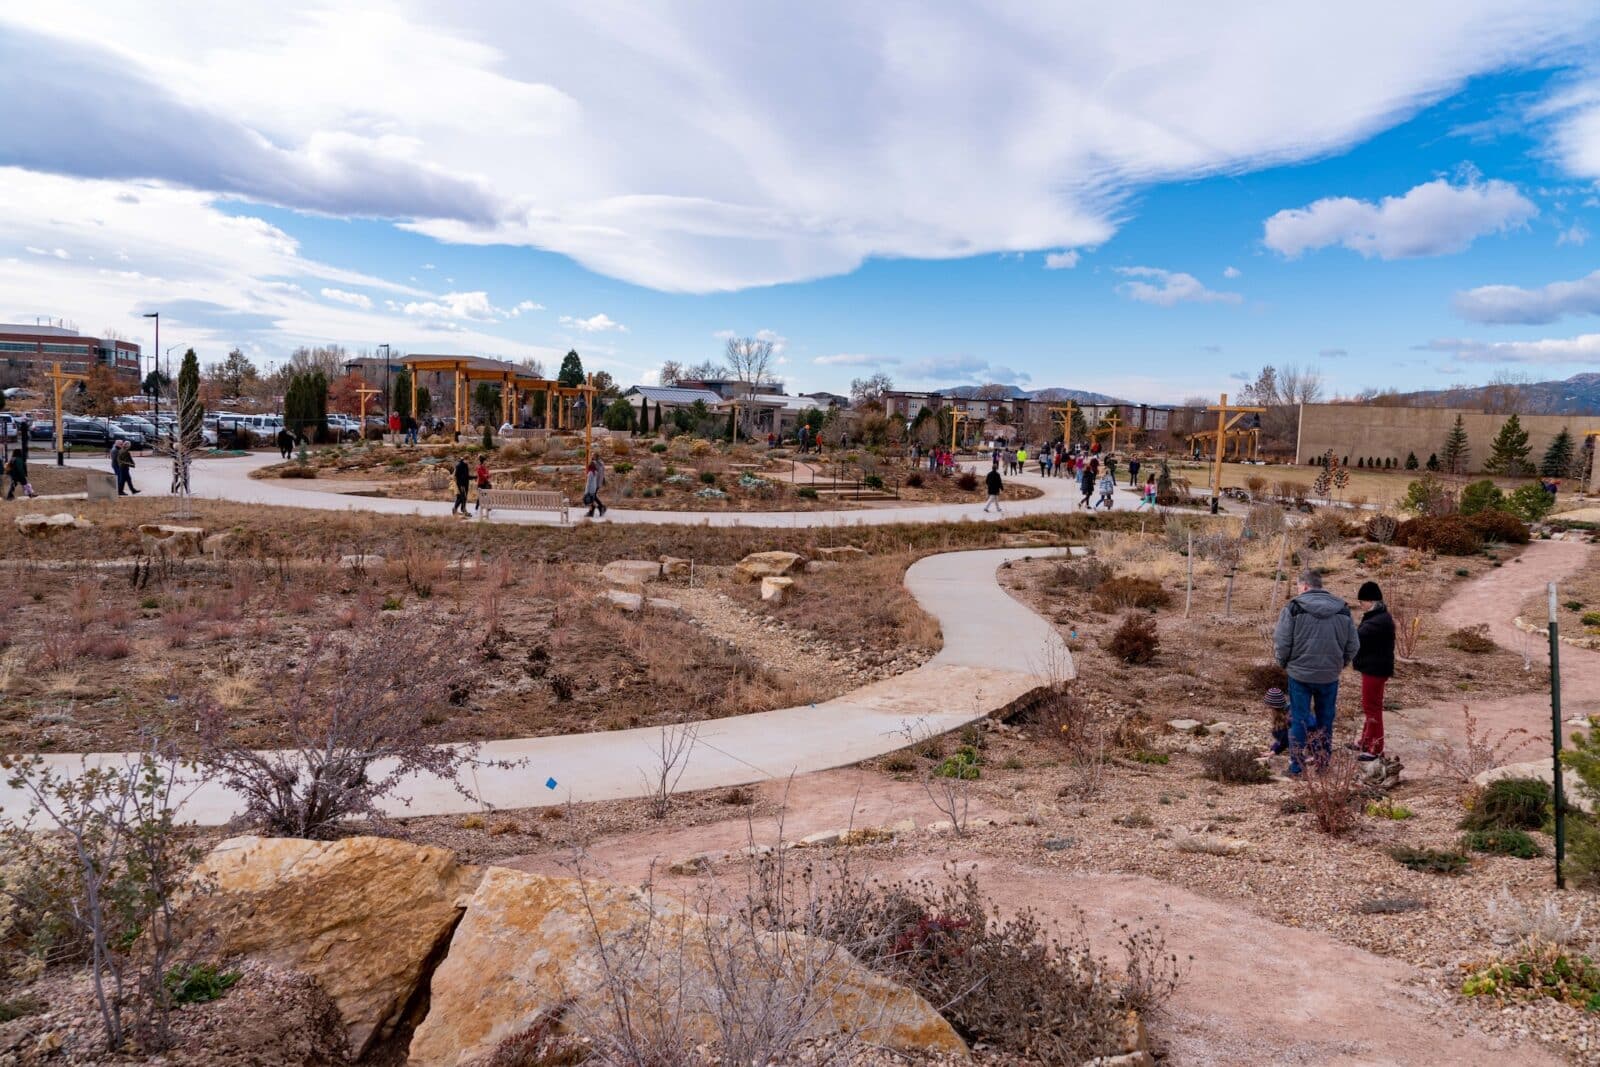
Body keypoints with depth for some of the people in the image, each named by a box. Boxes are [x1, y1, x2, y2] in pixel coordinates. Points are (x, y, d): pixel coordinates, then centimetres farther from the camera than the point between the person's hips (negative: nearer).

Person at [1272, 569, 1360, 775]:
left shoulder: (1294, 608, -11)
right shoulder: (1343, 610, 3)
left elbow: (1281, 643, -12)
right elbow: (1353, 646, 5)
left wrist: (1283, 663, 6)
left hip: (1300, 674, -3)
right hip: (1330, 675, 3)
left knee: (1299, 719, 5)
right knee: (1325, 719, 17)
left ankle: (1295, 766, 9)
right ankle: (1322, 761, 26)